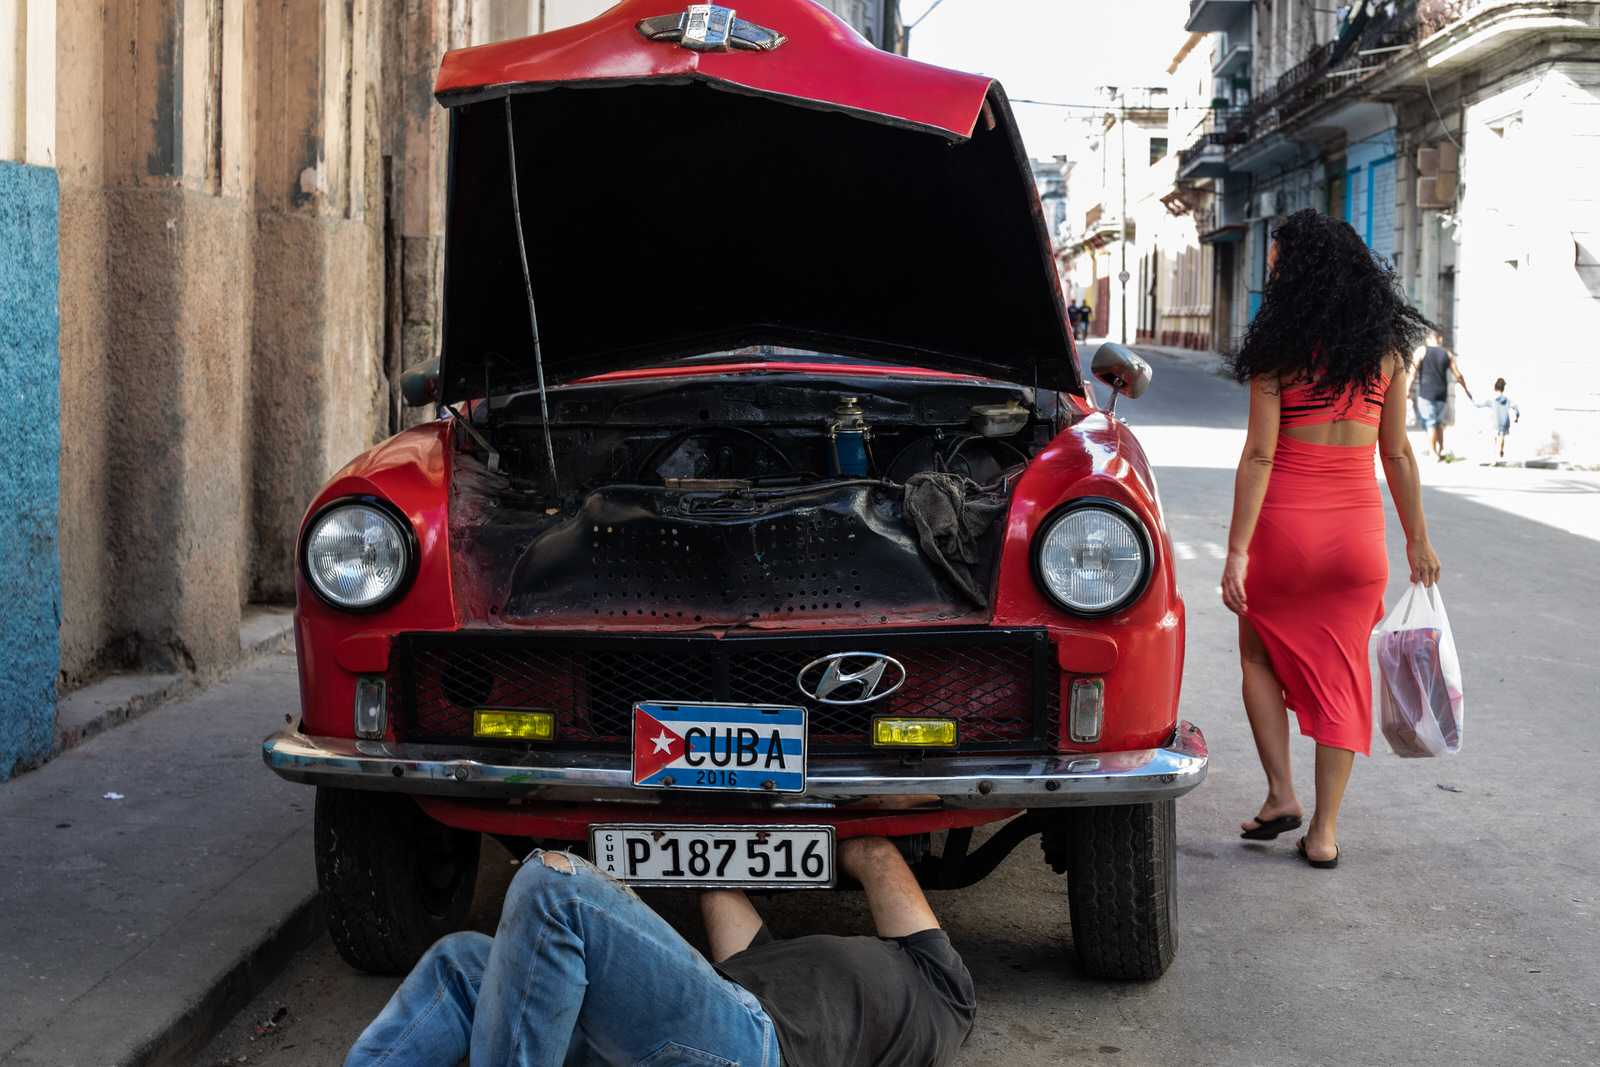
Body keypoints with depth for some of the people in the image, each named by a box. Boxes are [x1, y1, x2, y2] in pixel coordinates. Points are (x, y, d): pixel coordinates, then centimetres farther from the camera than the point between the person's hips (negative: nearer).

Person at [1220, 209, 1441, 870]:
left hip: (1286, 527, -3)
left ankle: (1281, 793, 10)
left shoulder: (1279, 350, -10)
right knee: (1340, 673, 9)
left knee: (1260, 654, 19)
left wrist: (1237, 551, -12)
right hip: (1359, 530, 3)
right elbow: (1397, 454, 5)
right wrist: (1417, 539, 13)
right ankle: (1324, 830, 10)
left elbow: (1259, 456, -13)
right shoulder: (1386, 350, 2)